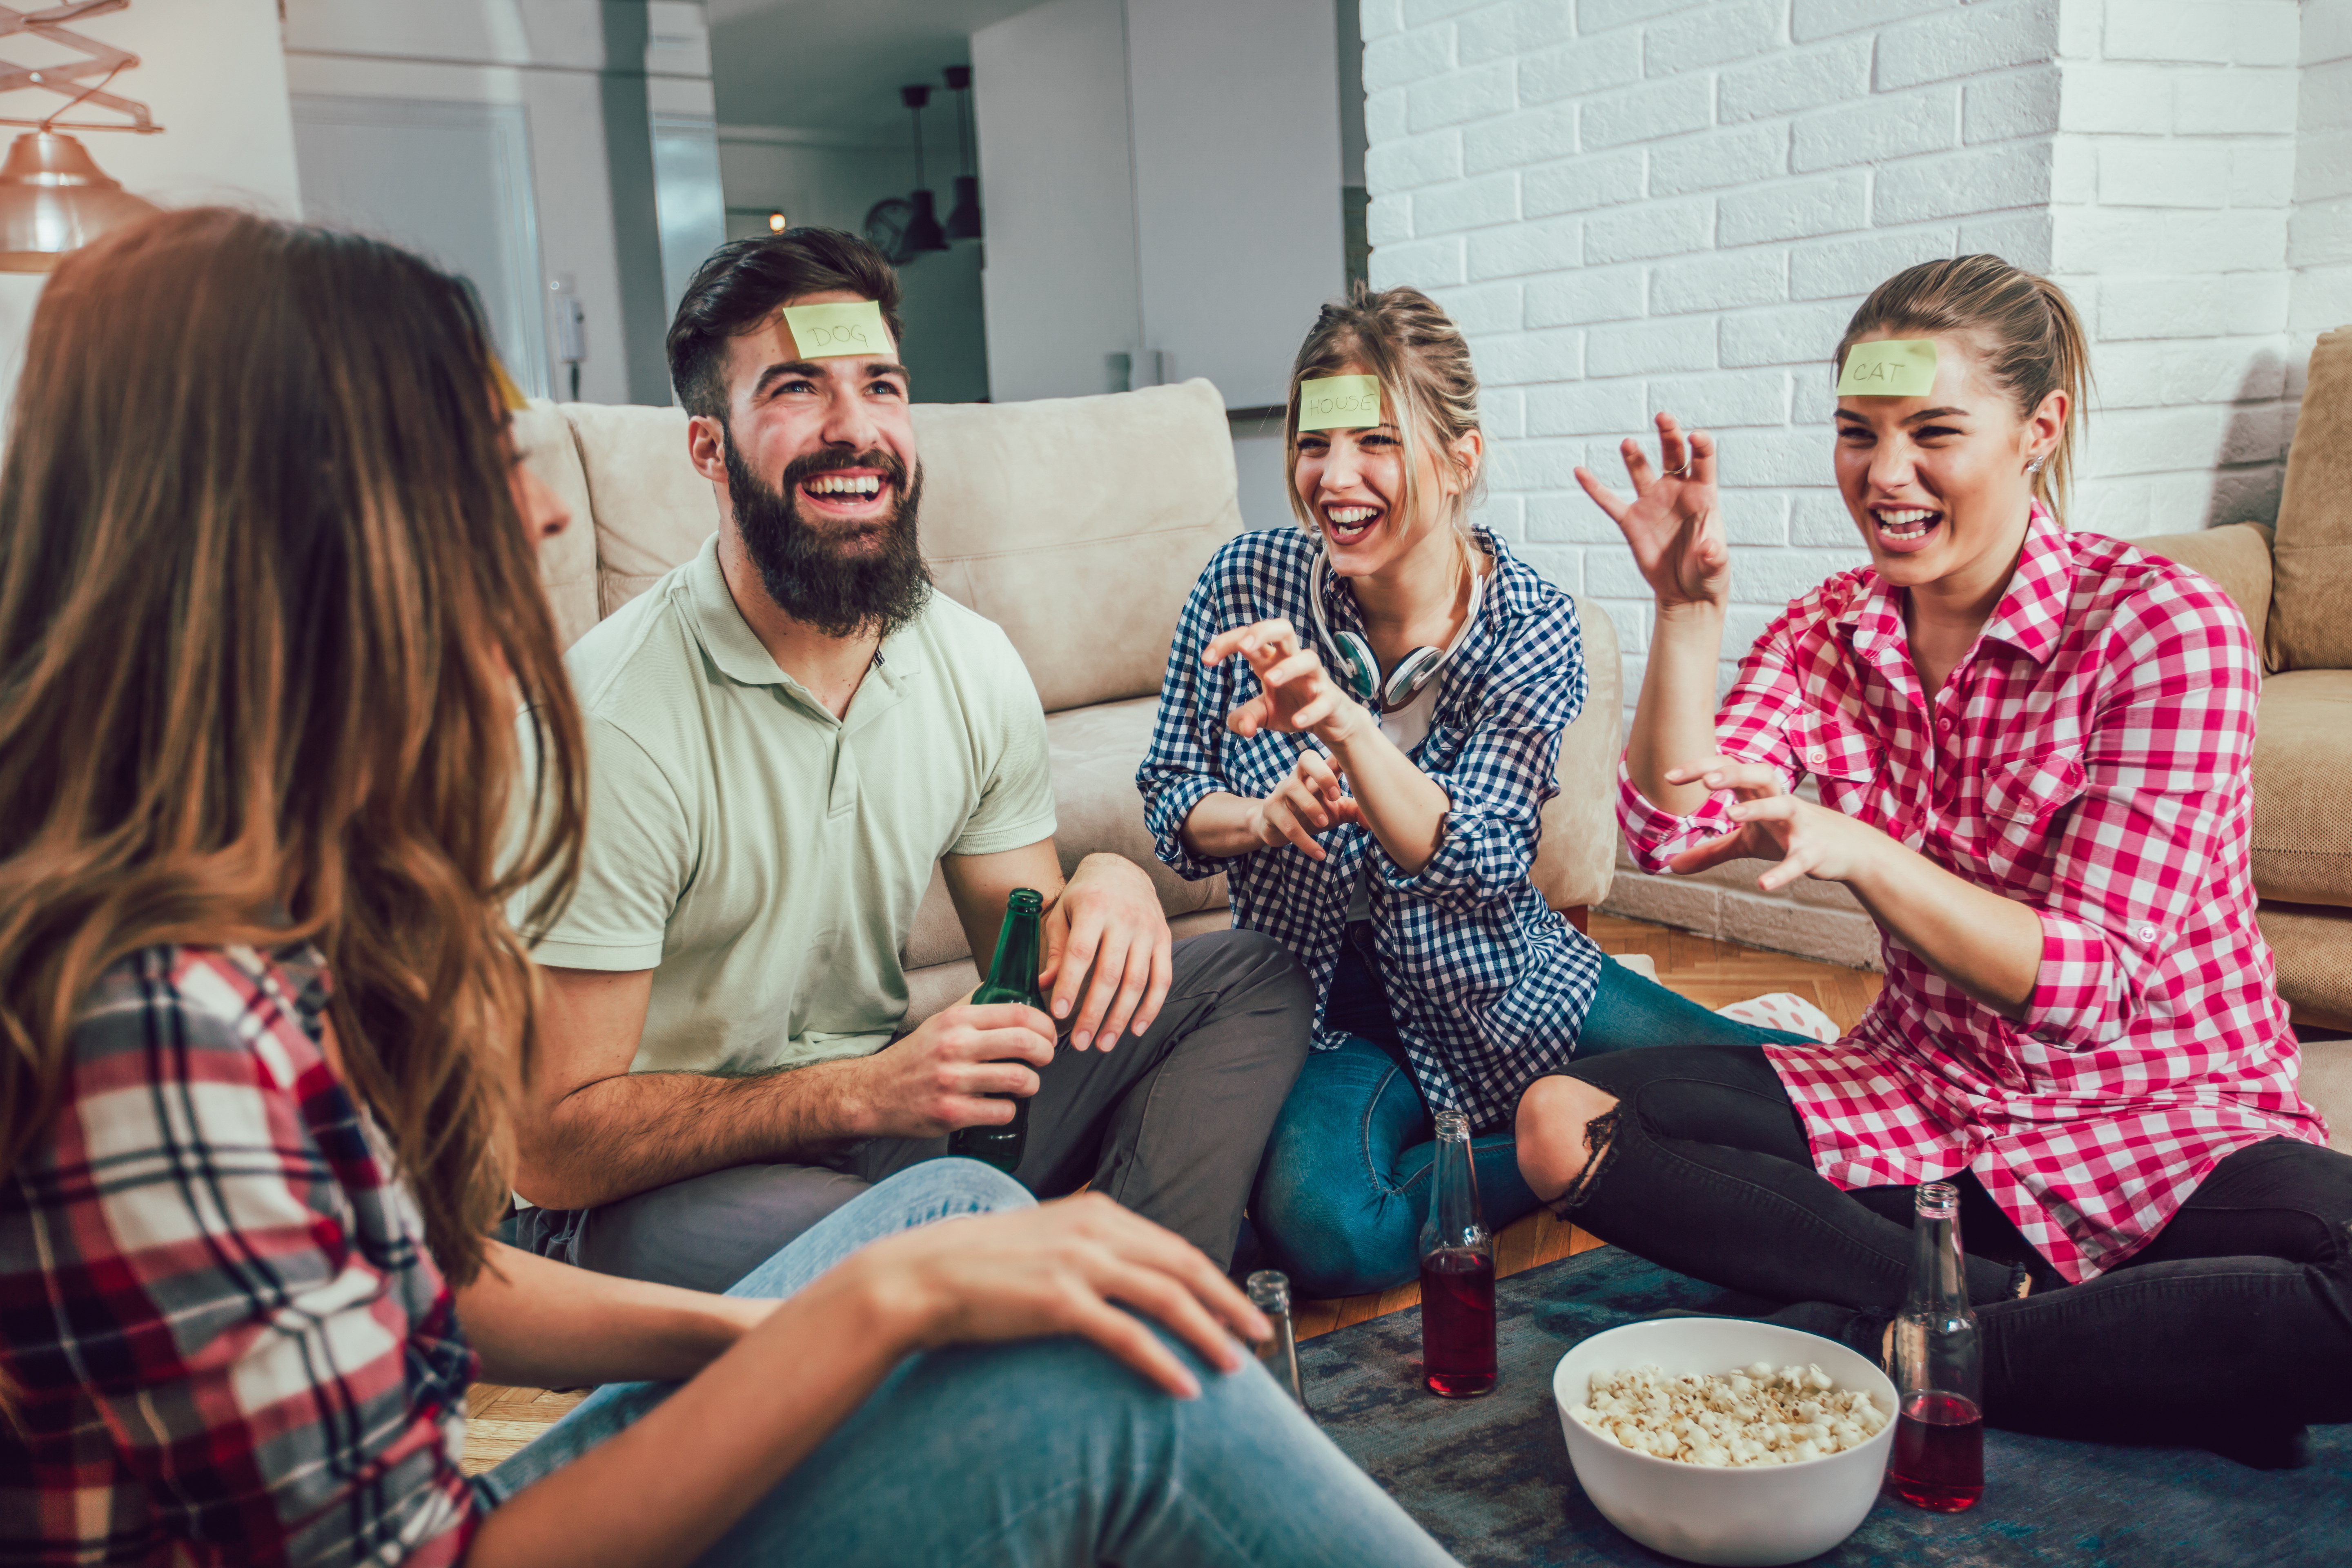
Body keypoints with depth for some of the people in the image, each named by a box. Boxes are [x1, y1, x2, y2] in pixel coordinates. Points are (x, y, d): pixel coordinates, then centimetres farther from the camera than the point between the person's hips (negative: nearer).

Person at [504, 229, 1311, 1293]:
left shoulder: (977, 668, -1)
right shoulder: (616, 718, -20)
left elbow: (1024, 961, 9)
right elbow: (550, 1145, -19)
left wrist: (1105, 887, -15)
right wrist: (862, 1090, -29)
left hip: (882, 1108, 6)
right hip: (654, 1194, -6)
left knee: (1251, 976, -2)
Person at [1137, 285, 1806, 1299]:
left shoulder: (1531, 626, -12)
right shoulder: (1245, 587, -10)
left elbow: (1475, 862, -24)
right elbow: (1169, 800, 0)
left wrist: (1340, 723, -42)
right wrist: (1267, 816, -23)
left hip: (1500, 993, 0)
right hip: (1329, 1008, 0)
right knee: (1325, 1233, -32)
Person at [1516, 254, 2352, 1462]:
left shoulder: (2167, 628, -15)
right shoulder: (1831, 629, 1)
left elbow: (2091, 989, -21)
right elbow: (1671, 833, -11)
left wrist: (1855, 851, -35)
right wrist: (1687, 608, -20)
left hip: (2163, 1122, -4)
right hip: (1918, 1101, 4)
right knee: (1563, 1124, -16)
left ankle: (1890, 1346, -20)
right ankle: (2016, 1311, -17)